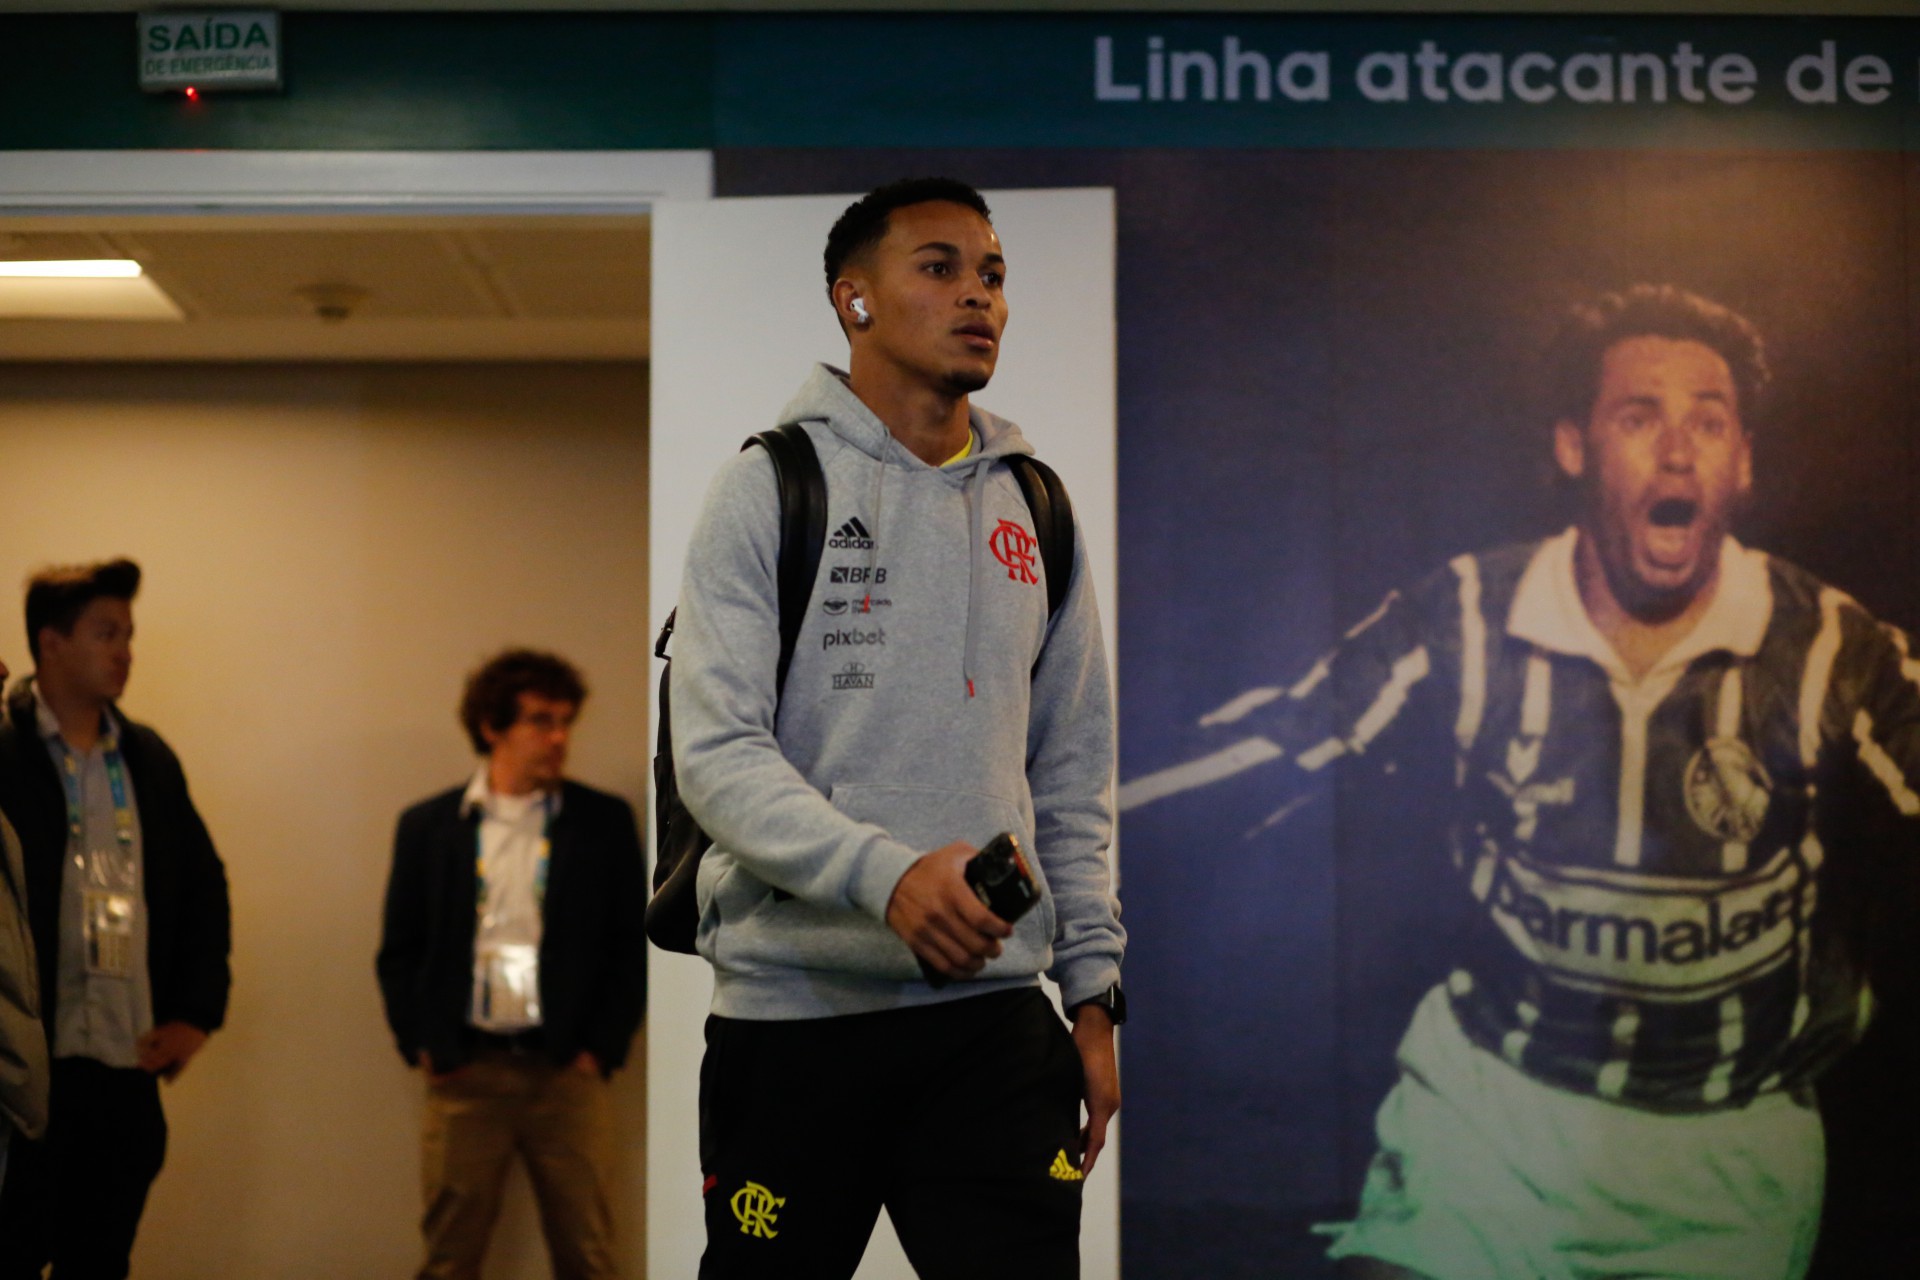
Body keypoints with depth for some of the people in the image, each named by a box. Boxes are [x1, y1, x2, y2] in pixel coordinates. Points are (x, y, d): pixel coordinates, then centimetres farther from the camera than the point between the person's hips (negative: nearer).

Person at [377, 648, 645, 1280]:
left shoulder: (605, 822, 5)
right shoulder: (428, 825, 7)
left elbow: (633, 945, 5)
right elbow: (400, 952, 9)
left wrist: (602, 1048, -3)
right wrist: (421, 1048, -1)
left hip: (567, 1074, 0)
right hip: (465, 1074, 0)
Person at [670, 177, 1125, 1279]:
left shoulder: (1036, 510, 14)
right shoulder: (770, 488, -1)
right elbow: (717, 755, -11)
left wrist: (1095, 990, 10)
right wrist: (886, 871, -25)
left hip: (994, 1015, 4)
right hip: (794, 1010, -3)